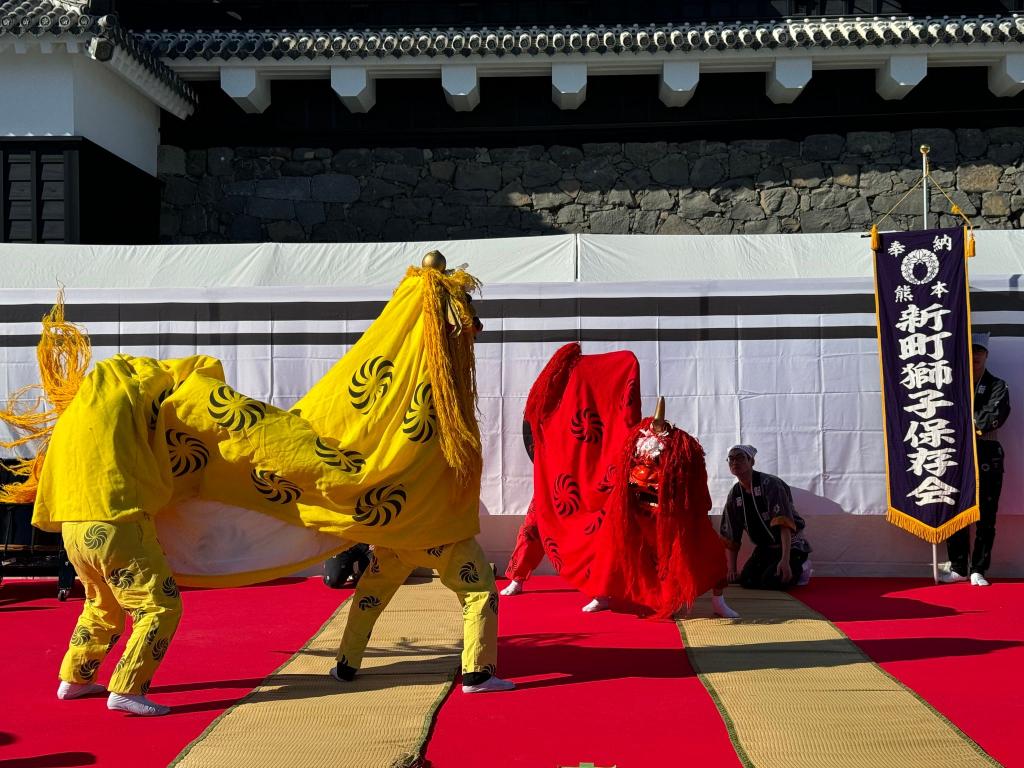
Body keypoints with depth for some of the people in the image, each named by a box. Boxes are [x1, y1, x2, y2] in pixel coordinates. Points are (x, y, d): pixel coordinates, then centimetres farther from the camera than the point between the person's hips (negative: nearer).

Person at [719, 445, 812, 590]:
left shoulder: (769, 484, -20)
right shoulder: (734, 495, 1)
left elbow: (784, 524, -30)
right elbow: (730, 538, 7)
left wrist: (785, 560, -38)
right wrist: (732, 570, -2)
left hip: (791, 545, -6)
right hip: (764, 548, 6)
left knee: (770, 582, -26)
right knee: (746, 580, -14)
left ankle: (800, 569, 4)